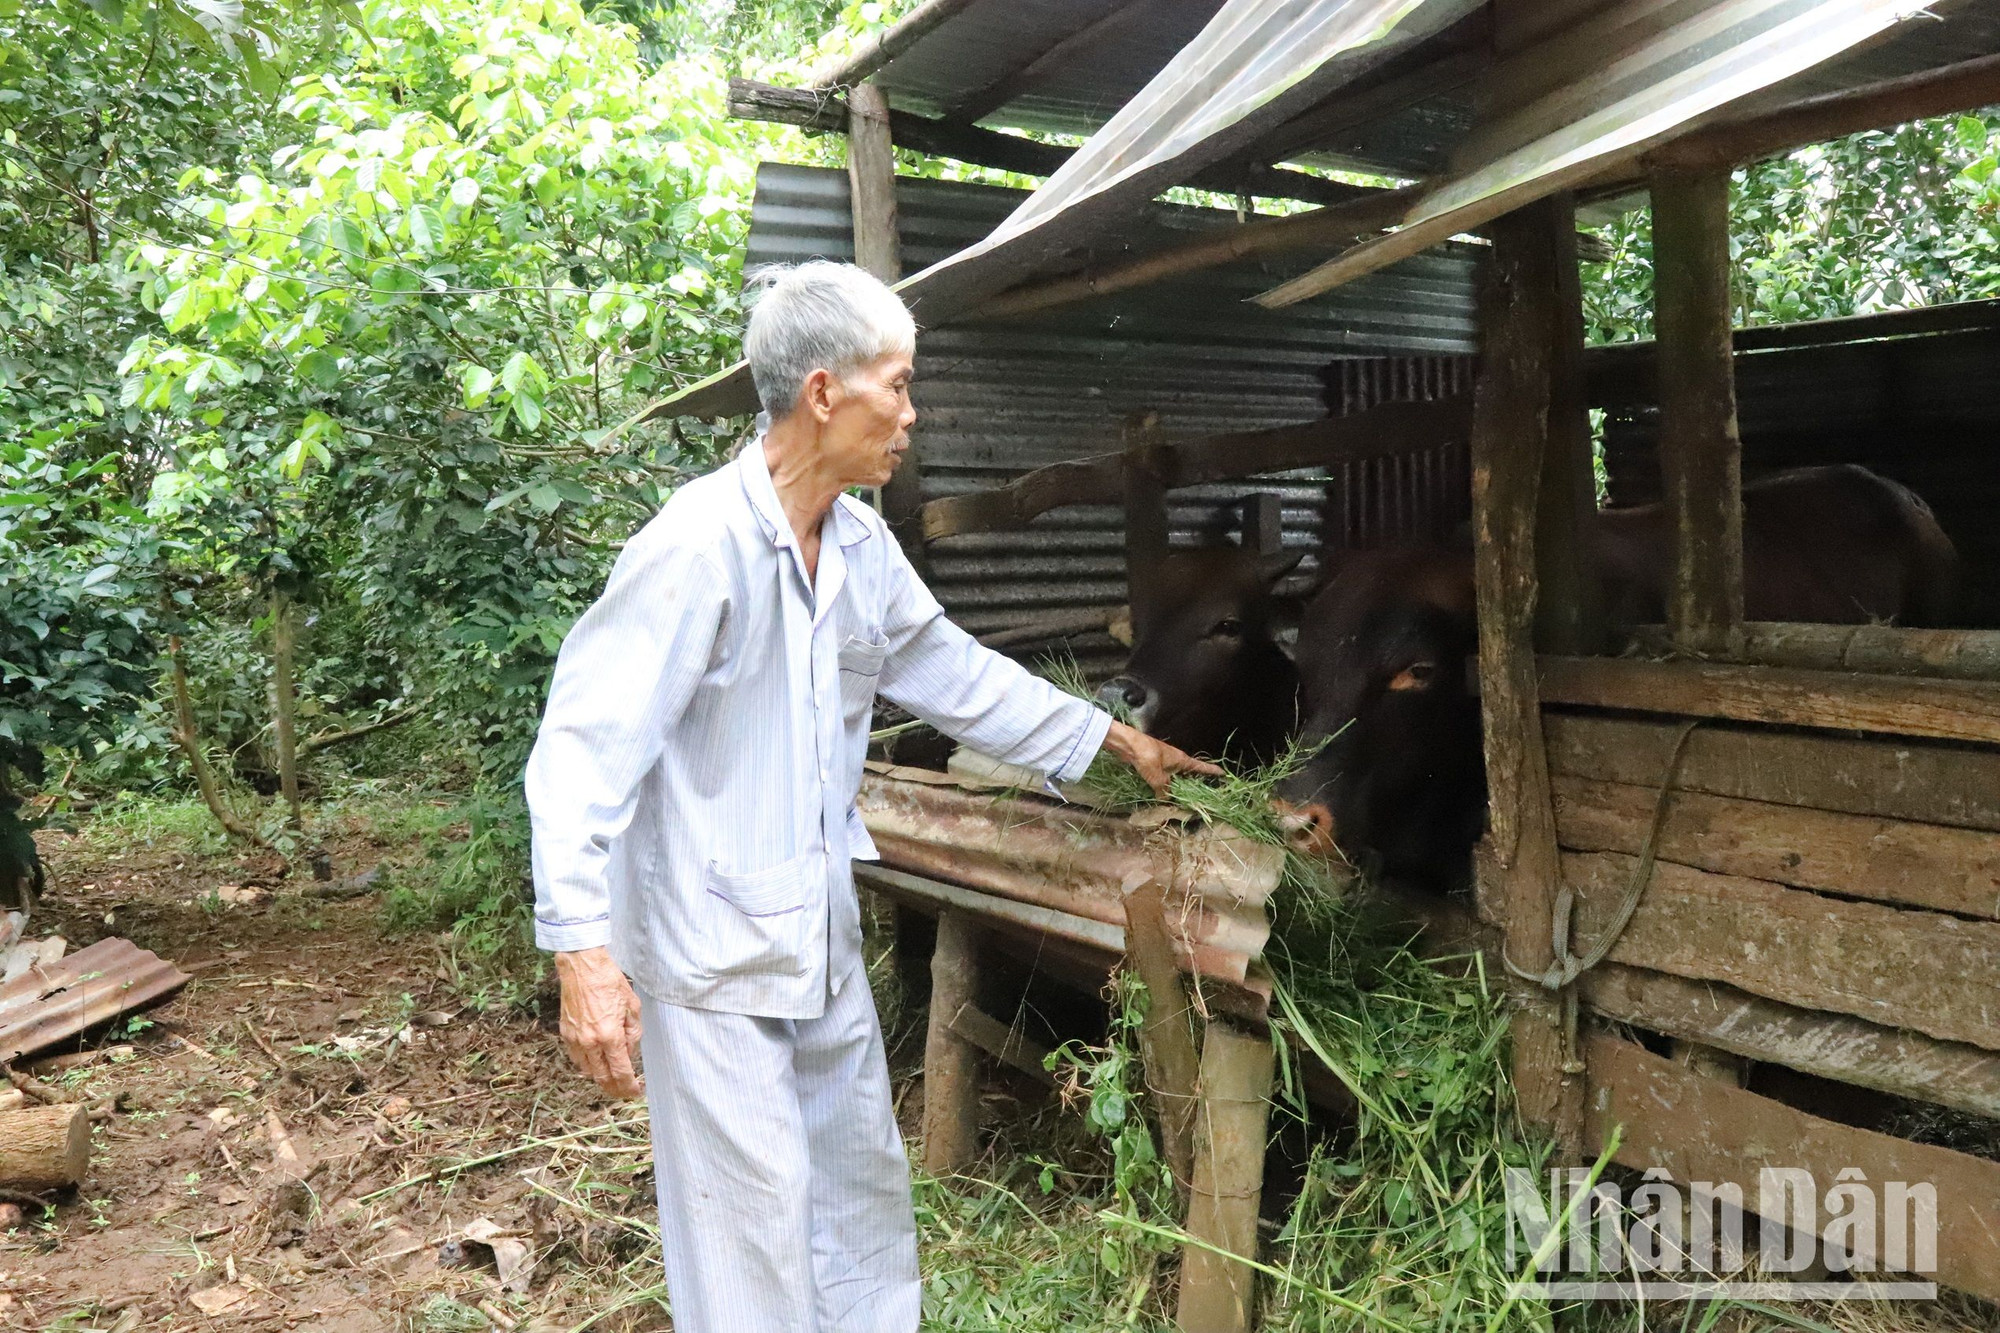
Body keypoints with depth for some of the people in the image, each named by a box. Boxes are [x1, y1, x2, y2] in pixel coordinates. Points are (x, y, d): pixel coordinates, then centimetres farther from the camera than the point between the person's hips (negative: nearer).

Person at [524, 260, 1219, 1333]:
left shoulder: (862, 549, 4)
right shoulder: (697, 546, -21)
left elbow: (958, 673, 16)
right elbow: (584, 749, -23)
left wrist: (1117, 741, 21)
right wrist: (582, 955, -27)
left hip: (821, 934, 8)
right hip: (711, 951, -8)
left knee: (862, 1178, 21)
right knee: (753, 1212, 2)